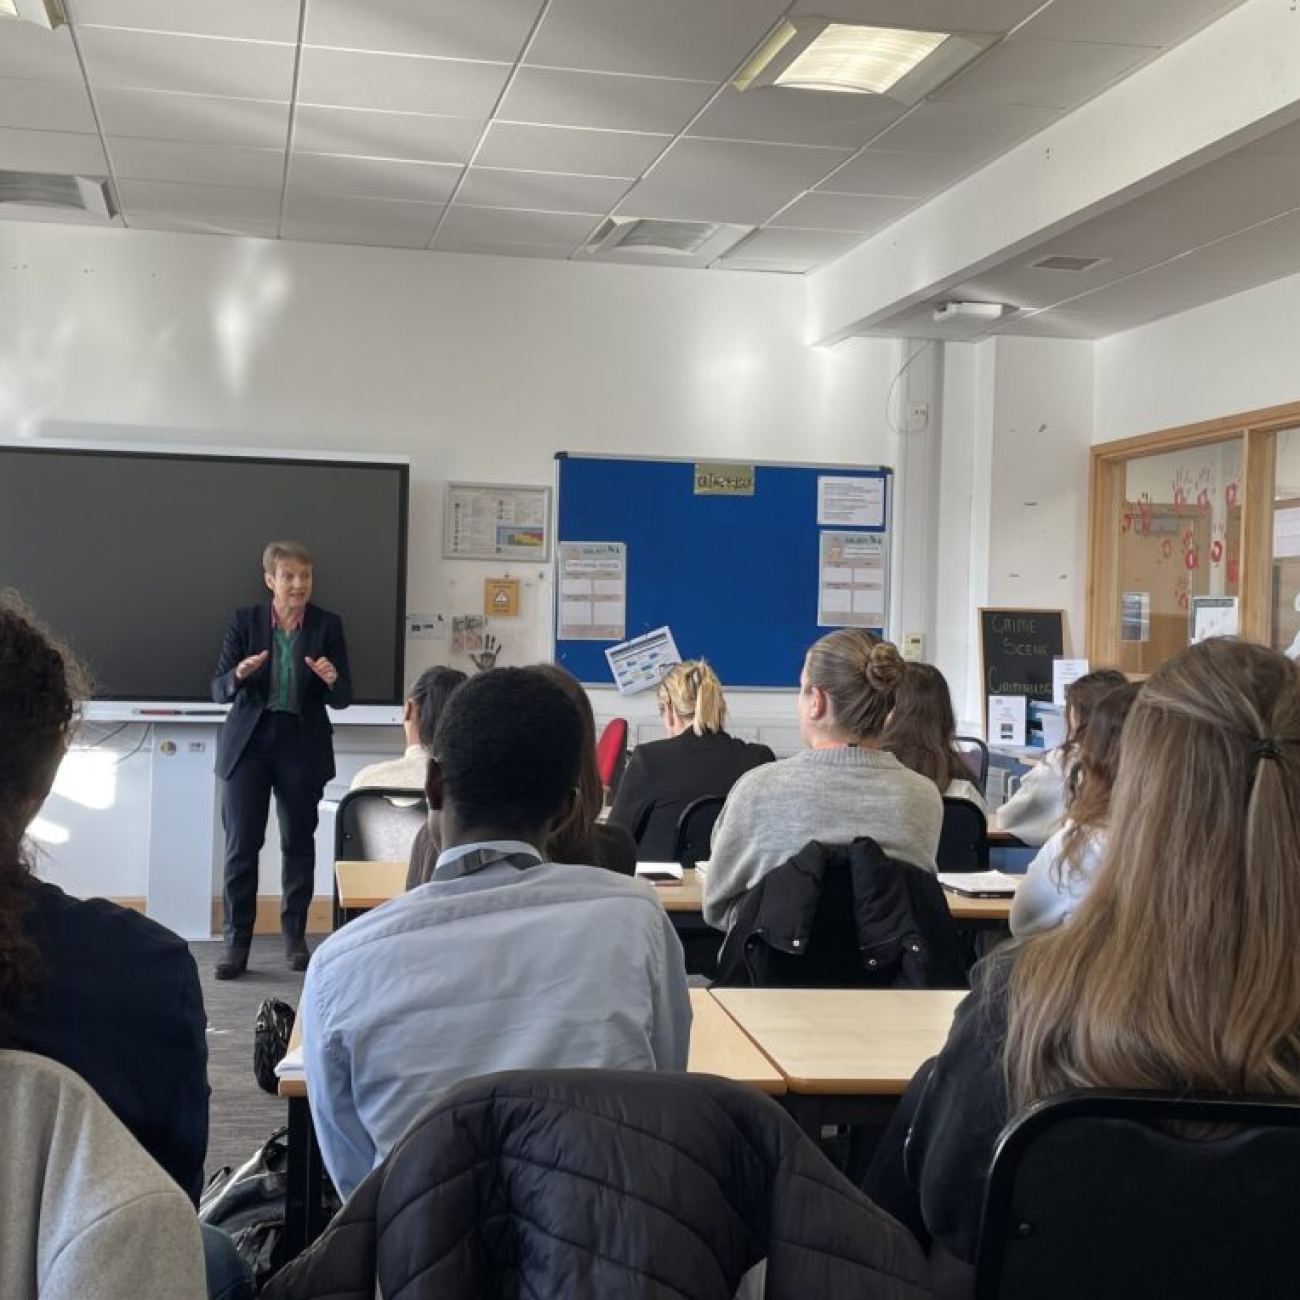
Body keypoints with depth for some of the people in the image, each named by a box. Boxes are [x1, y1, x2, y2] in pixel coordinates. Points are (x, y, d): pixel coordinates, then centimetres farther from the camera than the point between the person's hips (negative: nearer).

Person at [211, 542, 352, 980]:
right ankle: (236, 943, 4)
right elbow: (219, 690, -3)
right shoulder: (244, 620, -1)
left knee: (299, 844, 9)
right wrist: (239, 675, -25)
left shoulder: (328, 625, 0)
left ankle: (295, 936, 21)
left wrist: (332, 681, -24)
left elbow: (343, 699, -1)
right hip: (249, 743, -1)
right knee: (241, 845, -3)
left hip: (302, 746, 1)